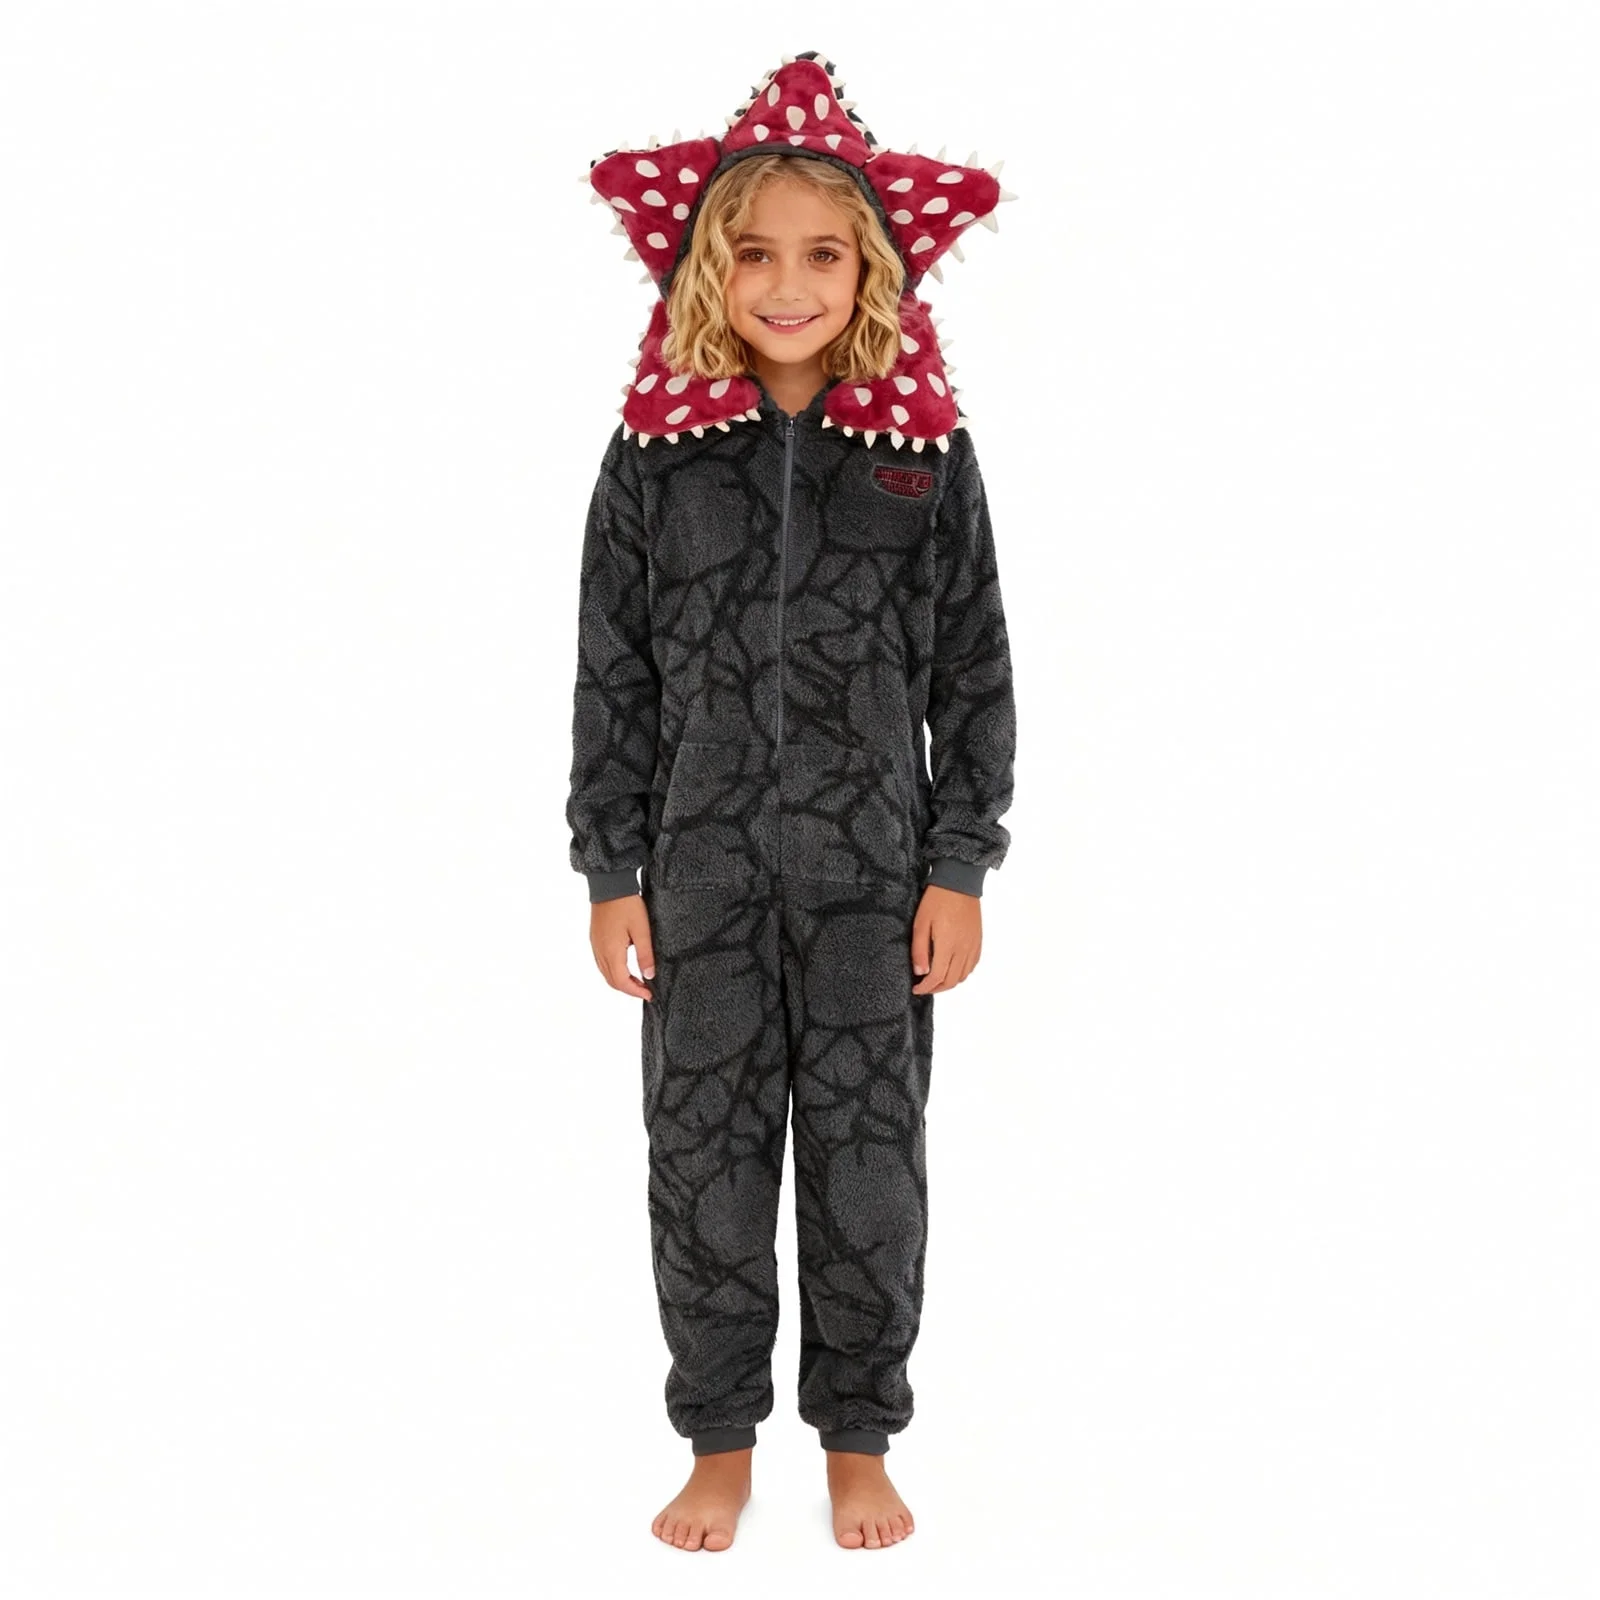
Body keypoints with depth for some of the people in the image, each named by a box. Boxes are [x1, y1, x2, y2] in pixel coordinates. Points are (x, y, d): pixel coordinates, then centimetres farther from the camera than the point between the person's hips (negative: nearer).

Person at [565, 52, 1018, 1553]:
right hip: (702, 866, 1)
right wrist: (611, 872, 0)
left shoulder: (925, 449, -1)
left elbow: (973, 671, 2)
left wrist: (960, 868, -1)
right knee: (704, 1156, 8)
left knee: (869, 1159, 8)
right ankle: (721, 1442, 26)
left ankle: (858, 1440, 27)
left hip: (874, 870, 0)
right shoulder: (657, 450, -1)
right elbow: (613, 675, 2)